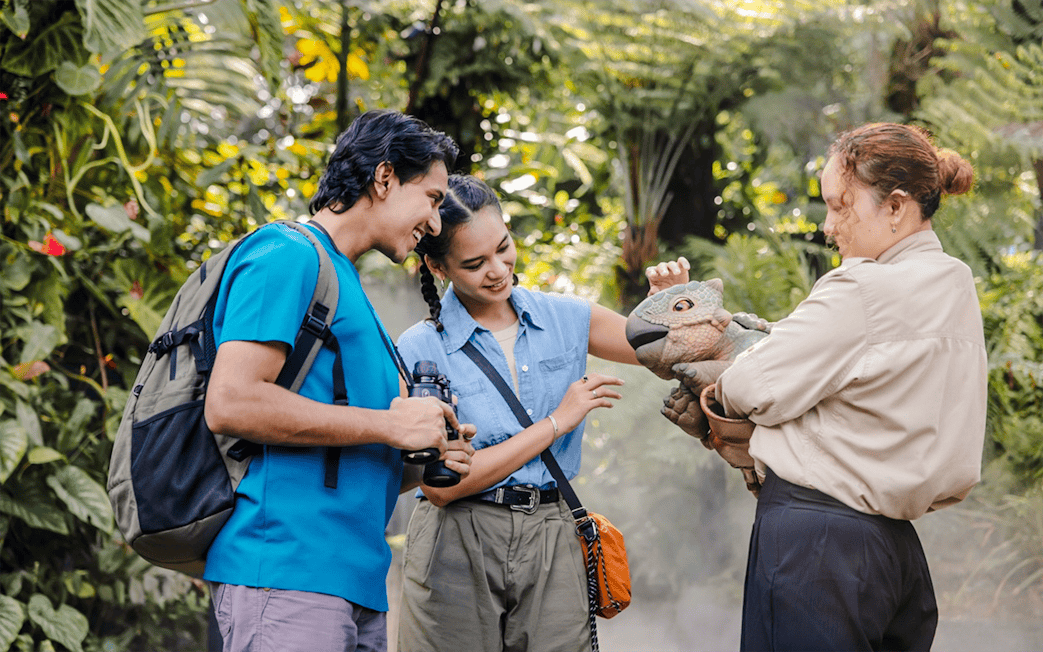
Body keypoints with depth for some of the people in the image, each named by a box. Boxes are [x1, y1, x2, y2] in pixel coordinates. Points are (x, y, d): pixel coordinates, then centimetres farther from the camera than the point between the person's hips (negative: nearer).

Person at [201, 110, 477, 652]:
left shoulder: (343, 281, 26)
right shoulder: (289, 256, -4)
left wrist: (425, 455, 9)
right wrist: (392, 425, -12)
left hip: (353, 582, 10)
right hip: (286, 570, -10)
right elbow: (230, 403, -18)